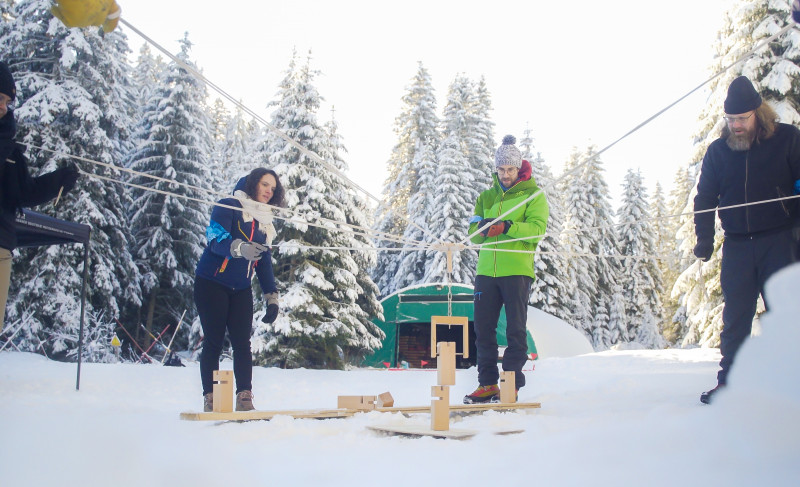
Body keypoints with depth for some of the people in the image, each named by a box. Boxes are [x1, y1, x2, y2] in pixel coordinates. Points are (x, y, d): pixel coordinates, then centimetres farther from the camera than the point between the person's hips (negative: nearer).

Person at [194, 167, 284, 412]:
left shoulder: (265, 221, 15)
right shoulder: (229, 207, -5)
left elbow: (264, 261, 16)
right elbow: (215, 238, -21)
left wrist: (271, 297, 9)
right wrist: (240, 248, -41)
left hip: (241, 290, 5)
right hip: (211, 284, -5)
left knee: (242, 343, -3)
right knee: (214, 342, -5)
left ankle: (244, 398, -3)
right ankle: (210, 399, 0)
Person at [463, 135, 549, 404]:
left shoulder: (533, 195, 5)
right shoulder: (486, 196, 18)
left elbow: (538, 229, -10)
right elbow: (473, 231, 11)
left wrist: (507, 226, -23)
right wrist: (483, 227, -13)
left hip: (517, 270, -4)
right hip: (487, 270, 5)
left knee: (515, 329, -2)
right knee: (483, 328, 5)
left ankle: (512, 384, 4)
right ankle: (487, 384, 14)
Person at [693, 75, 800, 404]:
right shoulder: (718, 151, 8)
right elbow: (704, 198, 13)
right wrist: (704, 240, 4)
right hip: (737, 246, 2)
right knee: (735, 316, 4)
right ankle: (728, 382, 11)